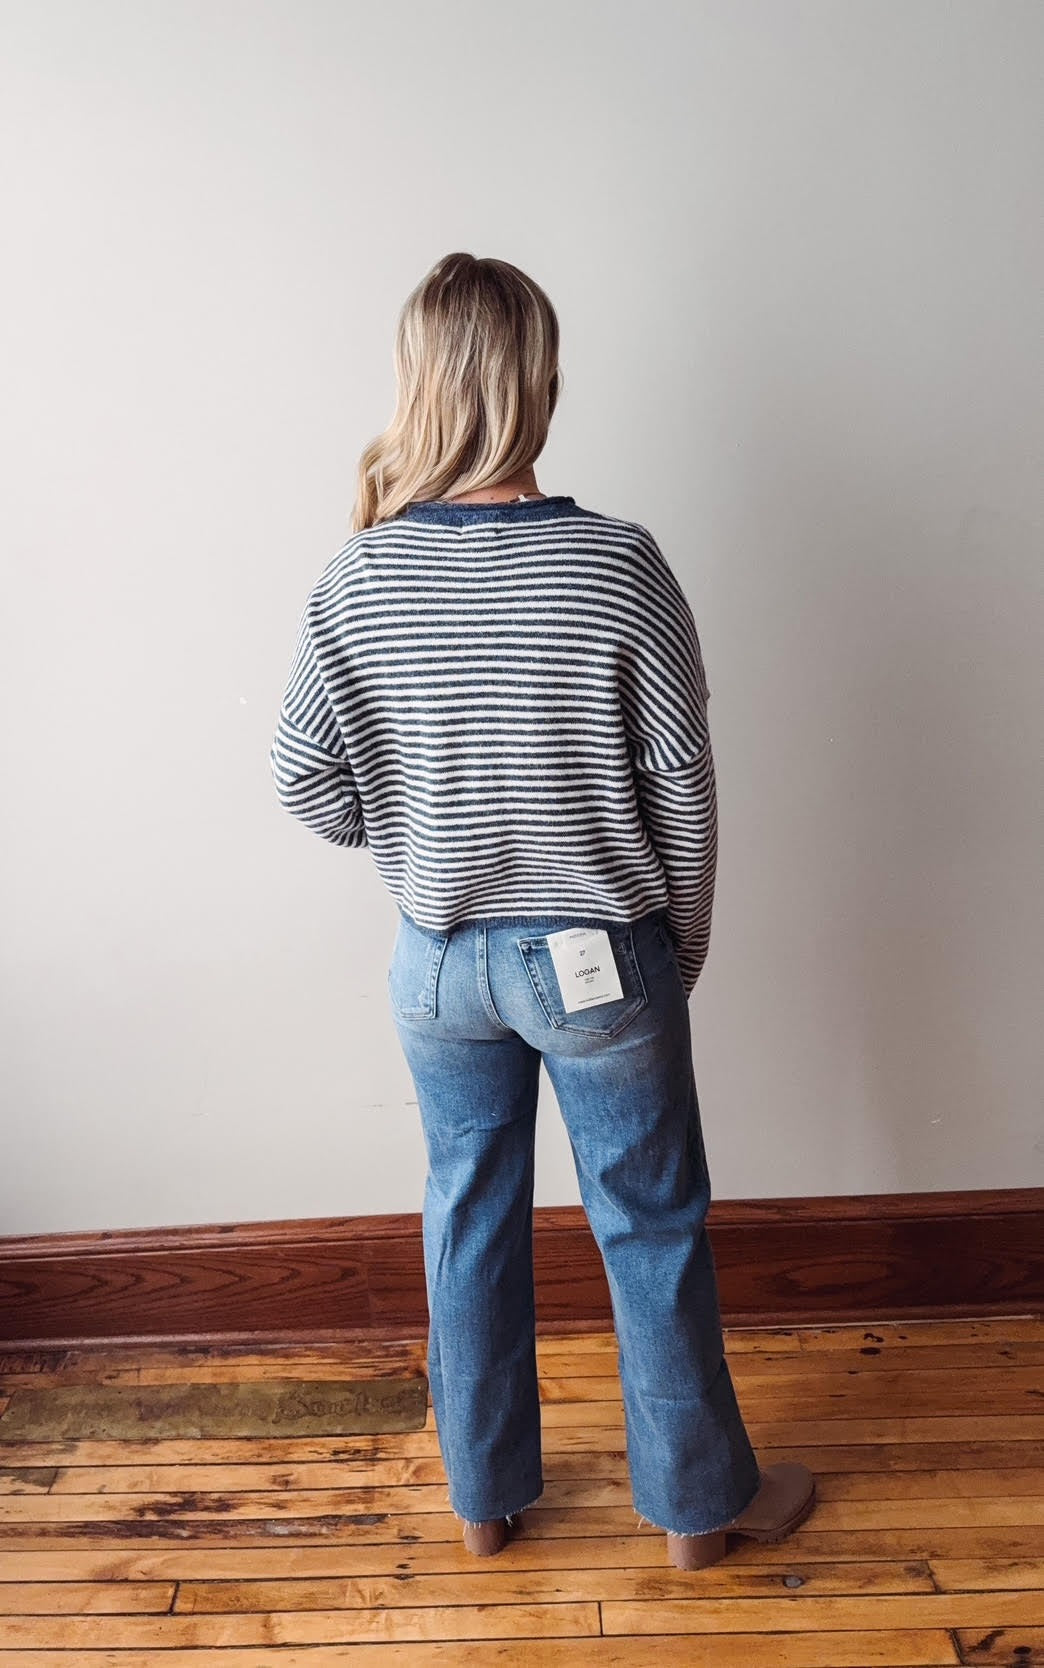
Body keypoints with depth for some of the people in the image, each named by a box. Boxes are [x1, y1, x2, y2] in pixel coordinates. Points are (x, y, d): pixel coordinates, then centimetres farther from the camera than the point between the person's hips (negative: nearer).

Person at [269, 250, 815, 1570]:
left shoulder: (356, 580, -9)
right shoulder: (617, 564, -17)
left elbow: (304, 780, -3)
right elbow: (683, 788, -11)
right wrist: (684, 946, 4)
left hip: (438, 963, 3)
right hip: (602, 961, -2)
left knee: (470, 1221, 21)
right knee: (652, 1229, 17)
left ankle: (484, 1496, 41)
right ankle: (698, 1502, 38)